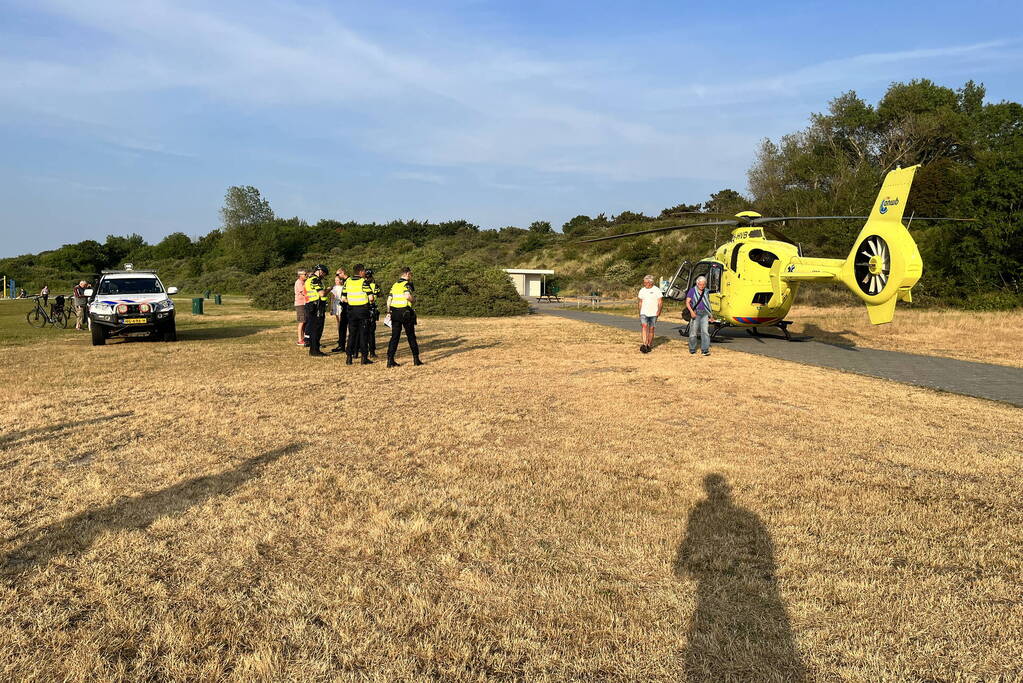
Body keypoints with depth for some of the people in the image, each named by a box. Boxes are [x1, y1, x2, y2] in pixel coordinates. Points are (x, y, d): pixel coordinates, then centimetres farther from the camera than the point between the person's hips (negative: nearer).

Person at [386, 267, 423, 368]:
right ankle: (416, 359, 12)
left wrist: (388, 312, 14)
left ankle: (390, 360, -1)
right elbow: (407, 296, -24)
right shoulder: (407, 284, -7)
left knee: (394, 336, 5)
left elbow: (389, 300, 10)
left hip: (394, 313, 5)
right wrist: (414, 300, -4)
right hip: (406, 312, -5)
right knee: (411, 336, 6)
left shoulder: (394, 285, 13)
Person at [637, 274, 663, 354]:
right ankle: (644, 344, -28)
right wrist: (639, 312, 16)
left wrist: (659, 310, -16)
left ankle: (649, 345, 17)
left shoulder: (656, 290, -1)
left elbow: (660, 301, -3)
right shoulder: (642, 290, 9)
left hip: (653, 313, -1)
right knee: (644, 326, -17)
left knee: (651, 329, 5)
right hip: (644, 313, 1)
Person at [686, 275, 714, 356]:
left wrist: (710, 316, 21)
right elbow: (687, 302, -5)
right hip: (695, 313, -3)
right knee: (693, 332, 3)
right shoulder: (692, 290, -1)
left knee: (705, 331, -9)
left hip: (704, 314, 3)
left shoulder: (706, 292, 11)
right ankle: (692, 349, 17)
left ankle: (705, 350, -11)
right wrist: (691, 311, -20)